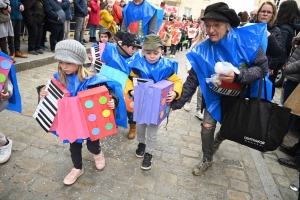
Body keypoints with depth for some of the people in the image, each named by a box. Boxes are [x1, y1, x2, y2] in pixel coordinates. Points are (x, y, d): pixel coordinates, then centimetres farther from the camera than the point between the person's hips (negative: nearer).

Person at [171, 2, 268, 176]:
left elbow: (262, 67, -21)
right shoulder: (202, 51, -20)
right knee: (207, 126, -5)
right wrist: (177, 103, -20)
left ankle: (218, 139, 54)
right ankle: (207, 160, 22)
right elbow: (192, 80, -16)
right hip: (216, 94, 0)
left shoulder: (247, 39, -25)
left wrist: (237, 77, -38)